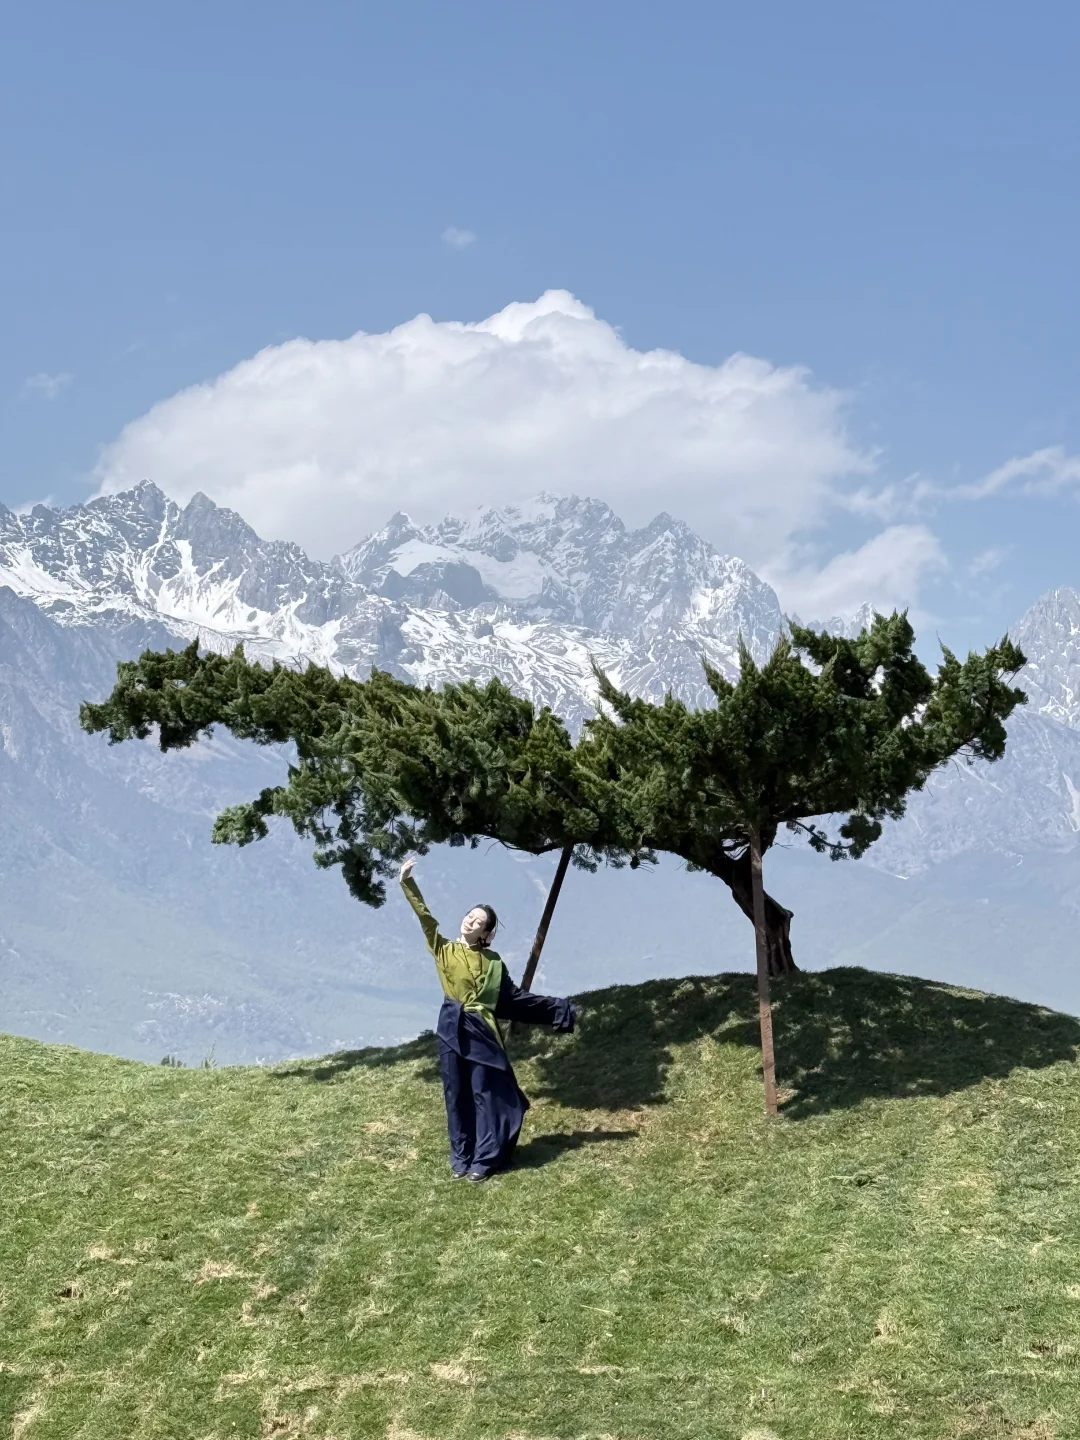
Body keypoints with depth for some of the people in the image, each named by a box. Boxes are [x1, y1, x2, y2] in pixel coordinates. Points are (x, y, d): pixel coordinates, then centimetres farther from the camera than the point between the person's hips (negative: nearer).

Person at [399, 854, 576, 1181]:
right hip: (454, 1031, 0)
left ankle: (483, 1159, 10)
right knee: (457, 1095, 7)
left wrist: (559, 1009, 10)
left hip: (482, 1032, 0)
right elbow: (425, 918, -8)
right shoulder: (443, 949, 2)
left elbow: (514, 997, 10)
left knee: (486, 1093, 2)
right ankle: (461, 1158, 18)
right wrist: (407, 882, -19)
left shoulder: (492, 961, 4)